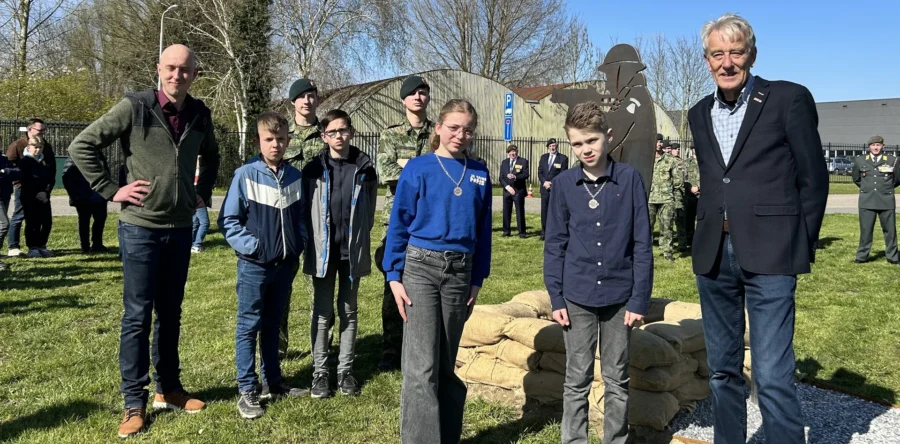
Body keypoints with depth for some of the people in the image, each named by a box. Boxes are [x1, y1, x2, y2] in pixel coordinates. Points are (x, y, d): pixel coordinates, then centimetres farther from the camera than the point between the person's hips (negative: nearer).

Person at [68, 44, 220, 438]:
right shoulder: (134, 106, -10)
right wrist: (112, 191, -10)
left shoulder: (200, 114, 4)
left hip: (180, 228, 5)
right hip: (141, 228, -4)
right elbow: (81, 147, -7)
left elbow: (211, 156, 23)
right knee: (137, 316, 2)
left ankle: (168, 389, 27)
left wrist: (203, 193, 12)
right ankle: (134, 403, 13)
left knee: (170, 313, 14)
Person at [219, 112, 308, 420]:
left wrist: (299, 245, 5)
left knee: (272, 325, 17)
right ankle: (247, 391, 11)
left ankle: (273, 381, 28)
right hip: (254, 266, -4)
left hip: (285, 265, 5)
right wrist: (250, 246, -15)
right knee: (249, 327, 3)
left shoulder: (295, 176, 5)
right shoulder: (245, 175, -9)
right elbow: (228, 219, -7)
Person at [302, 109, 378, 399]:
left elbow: (369, 210, 7)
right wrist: (311, 243, -4)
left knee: (349, 312, 10)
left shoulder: (365, 169, 2)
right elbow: (304, 210, 1)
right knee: (323, 313, 6)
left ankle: (345, 370, 19)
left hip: (352, 252, 1)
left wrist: (360, 241, 4)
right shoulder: (314, 169, 0)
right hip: (323, 252, -1)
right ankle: (320, 372, 14)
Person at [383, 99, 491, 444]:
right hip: (420, 268, -3)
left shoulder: (479, 174, 5)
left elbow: (483, 230, 10)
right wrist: (394, 276, -7)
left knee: (446, 364, 13)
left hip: (459, 273, 3)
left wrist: (477, 280, 8)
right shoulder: (418, 168, -4)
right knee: (422, 366, -5)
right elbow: (398, 224, -2)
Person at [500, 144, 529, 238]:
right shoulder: (504, 163, 13)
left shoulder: (523, 161, 2)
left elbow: (526, 175, -8)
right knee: (506, 212, 5)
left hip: (519, 191, -3)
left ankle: (521, 232, 4)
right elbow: (501, 177, 7)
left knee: (520, 212, -2)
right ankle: (506, 231, 13)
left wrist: (515, 177, -23)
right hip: (507, 190, 3)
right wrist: (507, 186, -9)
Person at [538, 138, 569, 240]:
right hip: (545, 188, 4)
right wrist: (544, 182, -7)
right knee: (544, 211, 6)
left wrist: (552, 183, -13)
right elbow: (540, 172, 10)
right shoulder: (543, 157, 13)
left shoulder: (563, 158, -2)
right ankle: (544, 232, 14)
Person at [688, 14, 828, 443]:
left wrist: (801, 248, 0)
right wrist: (709, 237, 11)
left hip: (768, 255, -5)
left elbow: (813, 178, 0)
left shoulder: (789, 98, -2)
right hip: (714, 255, 5)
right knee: (722, 369, 14)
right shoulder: (700, 114, 13)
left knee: (772, 375, -7)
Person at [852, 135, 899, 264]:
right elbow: (856, 179, 20)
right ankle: (862, 256, 8)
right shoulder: (860, 160, 6)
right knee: (865, 230, 2)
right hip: (867, 201, 0)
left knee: (890, 229, 4)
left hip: (886, 201, 0)